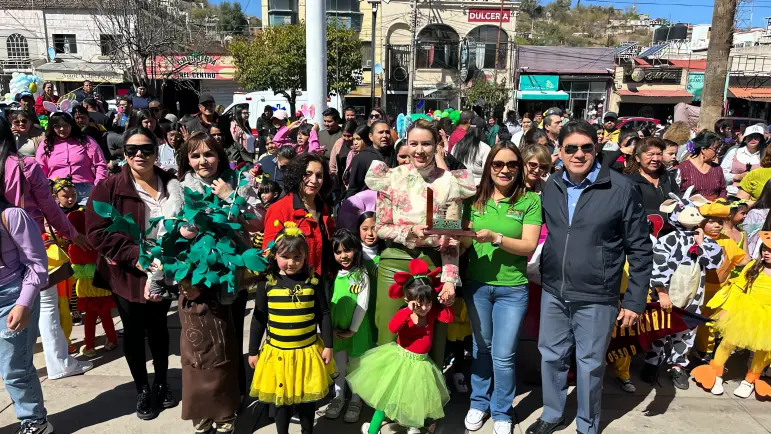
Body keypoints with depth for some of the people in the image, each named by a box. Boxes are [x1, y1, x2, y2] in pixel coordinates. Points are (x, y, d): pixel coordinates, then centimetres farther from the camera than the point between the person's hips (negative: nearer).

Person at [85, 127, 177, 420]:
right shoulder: (108, 188, -11)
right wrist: (136, 255, -24)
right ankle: (142, 390, 30)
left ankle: (162, 383, 37)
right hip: (127, 275, -2)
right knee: (134, 332, 12)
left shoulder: (171, 186, -2)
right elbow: (97, 233, -16)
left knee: (158, 329, 18)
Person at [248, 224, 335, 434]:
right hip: (278, 351, 0)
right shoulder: (267, 282, -8)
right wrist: (253, 351, 4)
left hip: (308, 350, 1)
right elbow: (258, 319, 0)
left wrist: (327, 345, 1)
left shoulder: (313, 280, -7)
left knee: (307, 396, 16)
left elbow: (324, 315, 1)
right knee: (281, 397, 15)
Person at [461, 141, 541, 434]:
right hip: (477, 285, 3)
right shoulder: (475, 201, 2)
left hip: (512, 289, -2)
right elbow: (465, 241, 6)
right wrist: (463, 238, -15)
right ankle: (479, 403, 36)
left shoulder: (530, 201, -6)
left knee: (503, 355, 3)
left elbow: (529, 246, -13)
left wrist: (495, 238, -25)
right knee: (481, 348, 17)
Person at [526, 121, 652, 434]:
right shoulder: (550, 187, 2)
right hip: (553, 293, 4)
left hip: (596, 298, -4)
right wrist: (544, 275, 9)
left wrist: (635, 300, -6)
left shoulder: (621, 188, -11)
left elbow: (640, 248, -6)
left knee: (590, 364, 11)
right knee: (551, 356, 16)